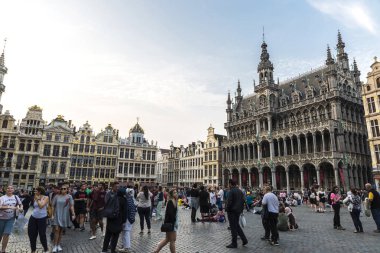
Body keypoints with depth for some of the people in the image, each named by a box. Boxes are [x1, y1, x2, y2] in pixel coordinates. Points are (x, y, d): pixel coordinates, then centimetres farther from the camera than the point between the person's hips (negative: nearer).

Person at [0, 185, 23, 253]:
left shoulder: (16, 197, 0)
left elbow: (20, 204, 15)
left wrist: (21, 208, -5)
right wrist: (9, 207, -33)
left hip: (11, 219, 1)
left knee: (6, 234, -8)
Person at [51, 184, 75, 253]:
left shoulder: (69, 197, -4)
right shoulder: (57, 196, 0)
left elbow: (71, 206, -7)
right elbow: (53, 206, 6)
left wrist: (73, 214, -15)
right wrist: (52, 214, 2)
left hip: (65, 215, 0)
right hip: (57, 215, 0)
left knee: (61, 230, 11)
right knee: (57, 230, -9)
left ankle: (59, 245, 24)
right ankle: (55, 246, -1)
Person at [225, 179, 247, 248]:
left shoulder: (231, 191, -17)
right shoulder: (240, 191, 9)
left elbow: (229, 202, -20)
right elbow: (243, 201, 13)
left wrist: (227, 209, -8)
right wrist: (241, 209, 17)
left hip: (232, 211, -8)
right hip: (238, 211, 8)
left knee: (233, 227, 1)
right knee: (237, 225, 20)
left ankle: (234, 243, 9)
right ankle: (244, 239, 17)